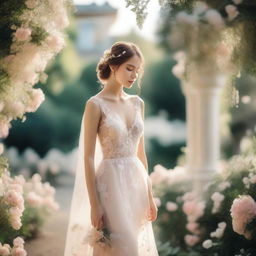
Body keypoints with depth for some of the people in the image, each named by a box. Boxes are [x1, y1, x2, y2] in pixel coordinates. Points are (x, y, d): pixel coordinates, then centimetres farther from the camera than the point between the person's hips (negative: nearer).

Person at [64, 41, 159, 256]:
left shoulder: (137, 103, 10)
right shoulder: (96, 104, -9)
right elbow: (88, 158, -11)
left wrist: (149, 195, 12)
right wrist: (94, 205, -15)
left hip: (136, 183, 7)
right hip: (111, 184, -6)